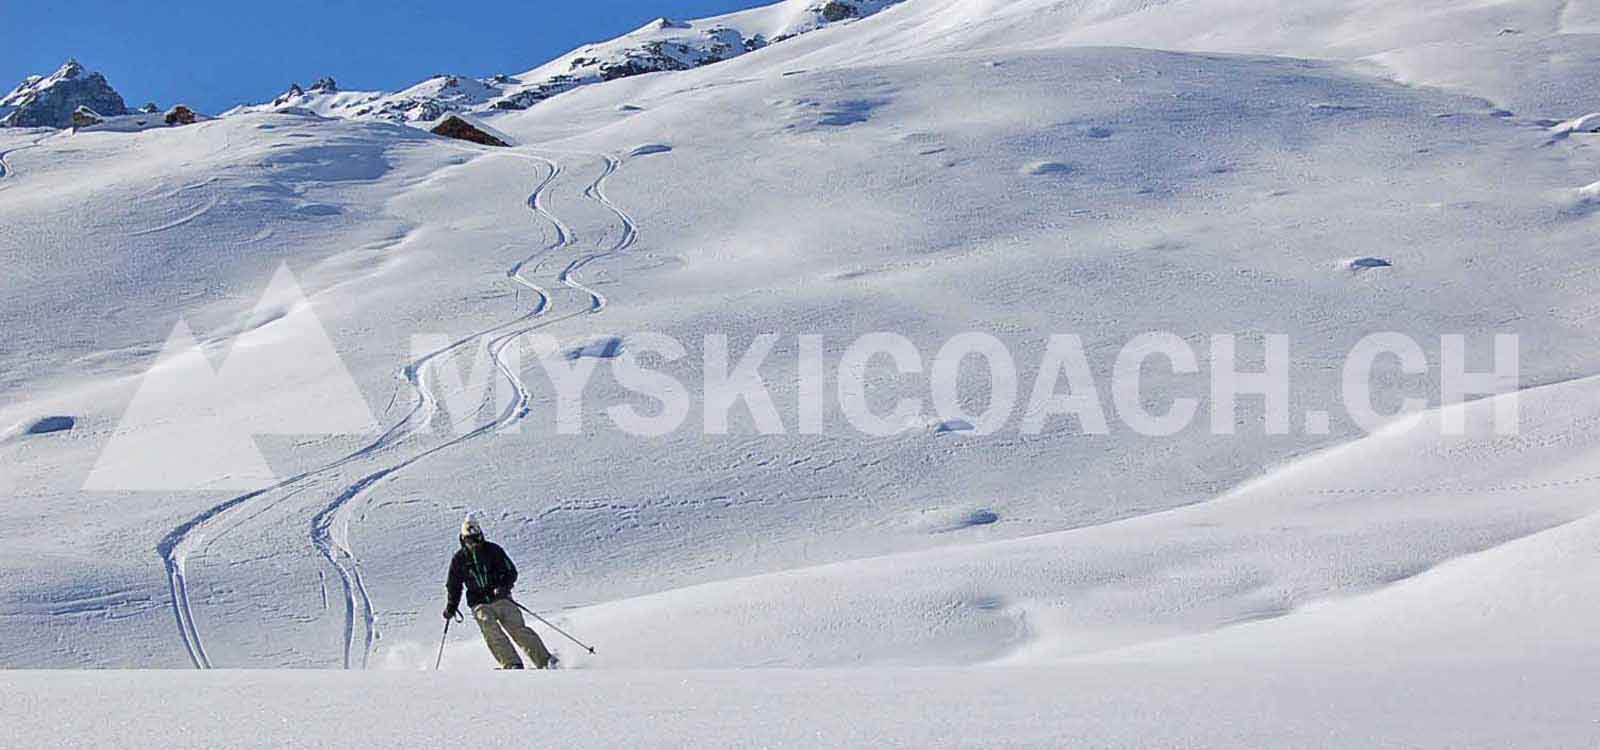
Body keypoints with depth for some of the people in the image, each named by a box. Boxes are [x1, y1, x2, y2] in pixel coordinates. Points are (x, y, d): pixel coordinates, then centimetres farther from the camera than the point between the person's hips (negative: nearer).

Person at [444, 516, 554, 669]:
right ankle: (512, 665, -27)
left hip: (501, 599, -1)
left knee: (518, 630, -12)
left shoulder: (493, 550, 1)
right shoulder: (459, 559, 6)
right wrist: (451, 607, 10)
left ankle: (545, 661, -9)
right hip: (480, 604, 1)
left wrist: (504, 587, -18)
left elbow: (511, 572, 0)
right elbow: (454, 586, 18)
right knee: (491, 632, -23)